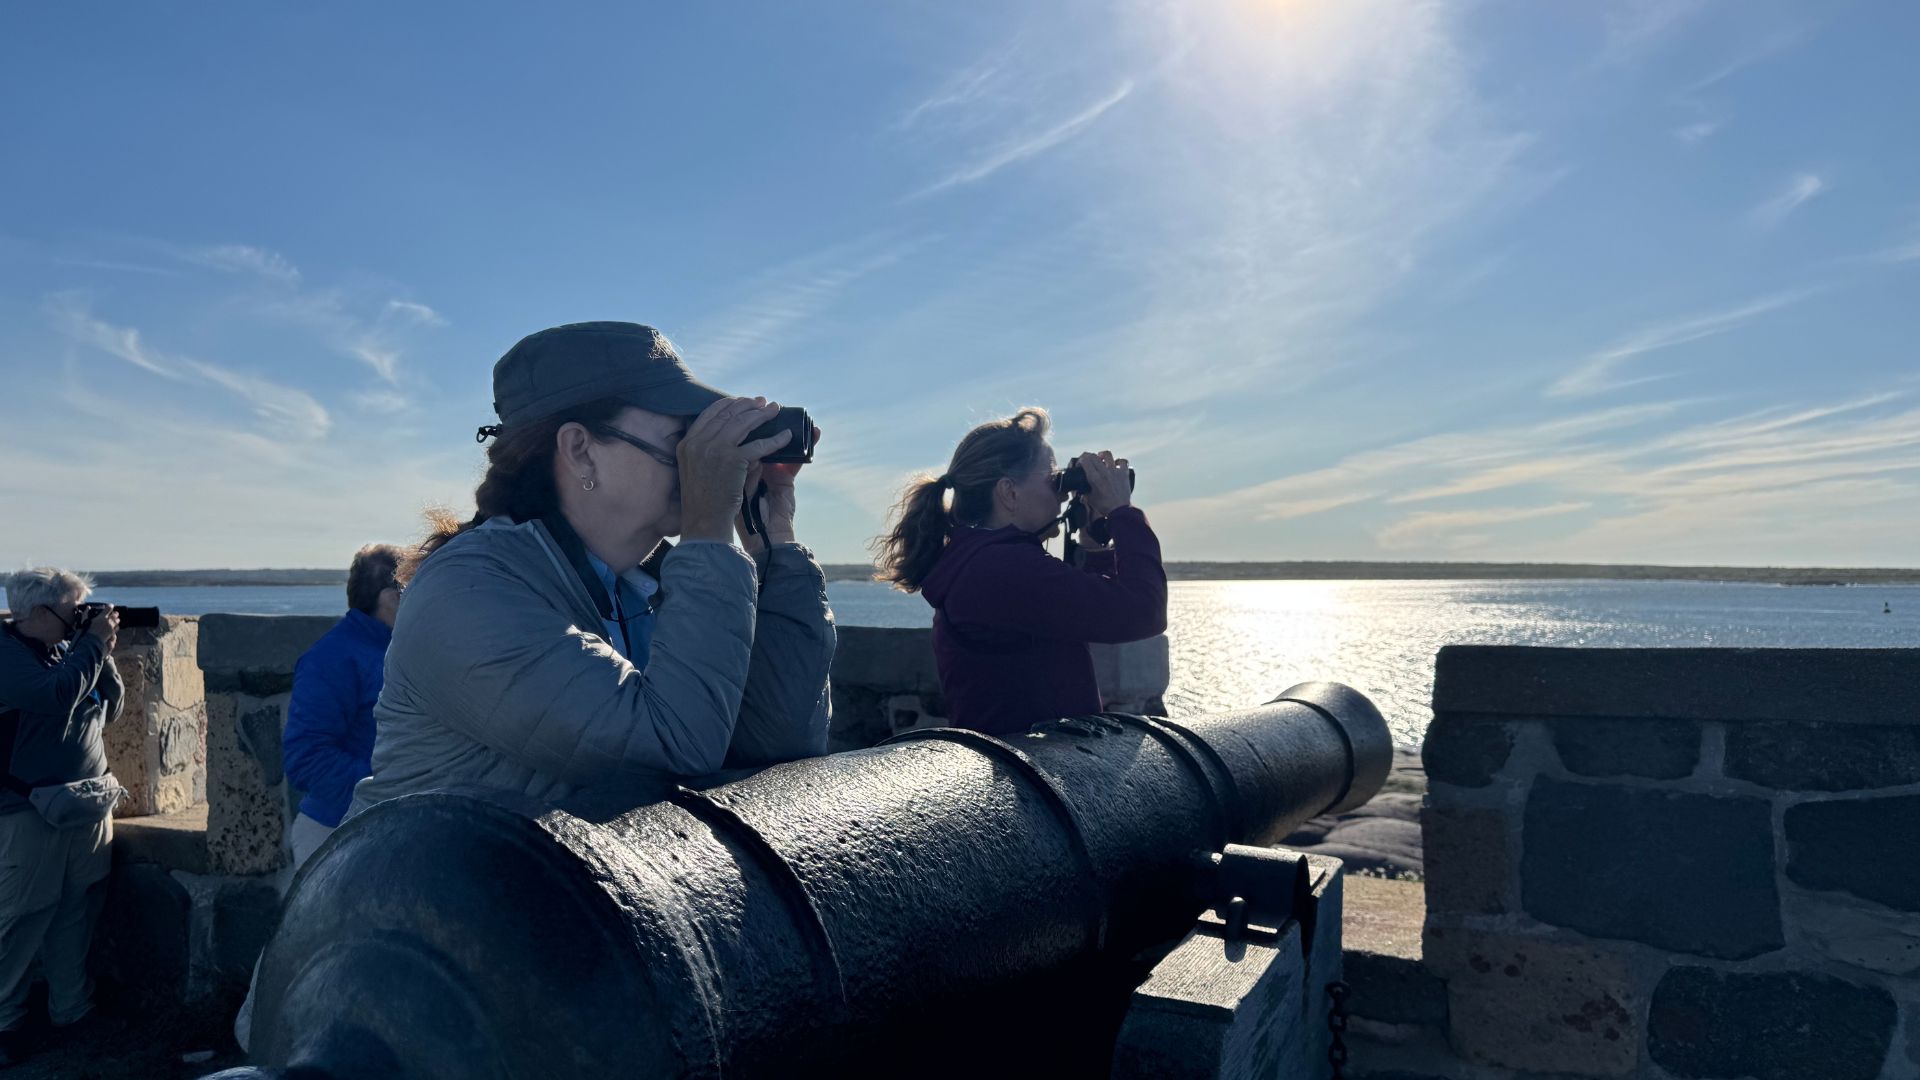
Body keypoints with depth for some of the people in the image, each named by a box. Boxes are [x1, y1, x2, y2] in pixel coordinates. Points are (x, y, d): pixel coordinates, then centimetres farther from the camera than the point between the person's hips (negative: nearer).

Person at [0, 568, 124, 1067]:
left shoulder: (66, 649, 10)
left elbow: (110, 707, 11)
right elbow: (56, 698, -26)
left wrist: (100, 652, -2)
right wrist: (94, 644, -17)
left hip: (90, 806, 7)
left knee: (77, 917, 13)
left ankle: (72, 1010, 24)